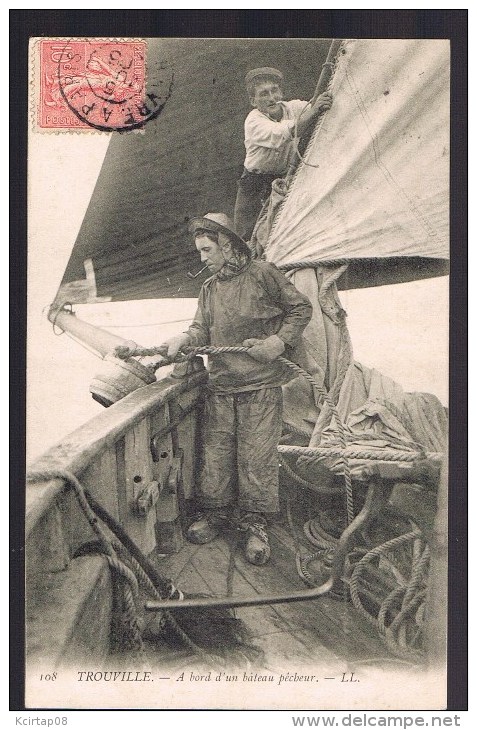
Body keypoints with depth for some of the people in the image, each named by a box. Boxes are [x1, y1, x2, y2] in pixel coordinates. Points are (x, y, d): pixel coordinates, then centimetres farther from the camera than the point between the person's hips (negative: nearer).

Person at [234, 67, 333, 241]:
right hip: (255, 185, -3)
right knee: (248, 236, -8)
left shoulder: (293, 107, -3)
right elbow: (281, 133, -38)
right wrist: (313, 111, -51)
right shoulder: (253, 121, -20)